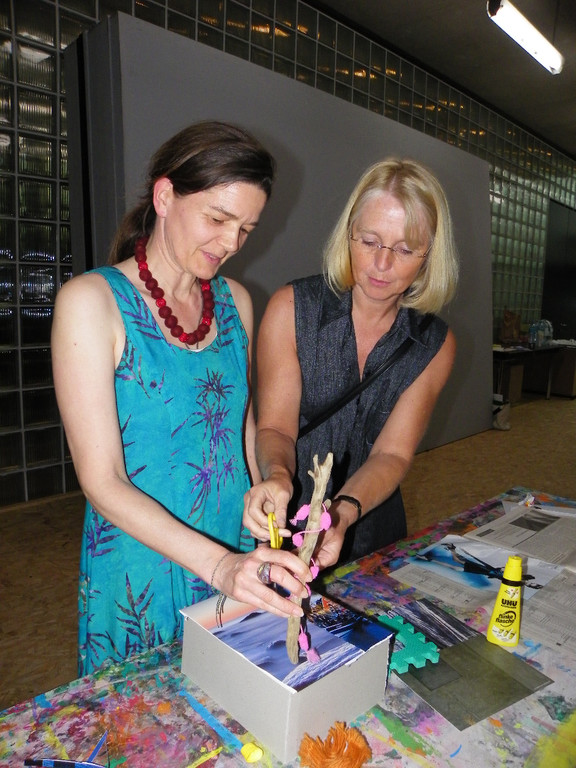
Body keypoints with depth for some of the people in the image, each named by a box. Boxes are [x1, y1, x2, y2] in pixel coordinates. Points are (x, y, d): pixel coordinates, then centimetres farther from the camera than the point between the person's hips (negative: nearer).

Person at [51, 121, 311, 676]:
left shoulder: (235, 302, 2)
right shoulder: (91, 300, -14)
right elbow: (101, 480, -18)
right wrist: (218, 564, -28)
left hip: (240, 563, 5)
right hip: (140, 579, -4)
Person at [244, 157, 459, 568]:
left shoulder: (437, 345, -5)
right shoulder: (292, 308, -11)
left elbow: (392, 453, -11)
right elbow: (275, 428, -11)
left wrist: (344, 511, -29)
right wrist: (277, 476, -33)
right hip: (285, 527, -1)